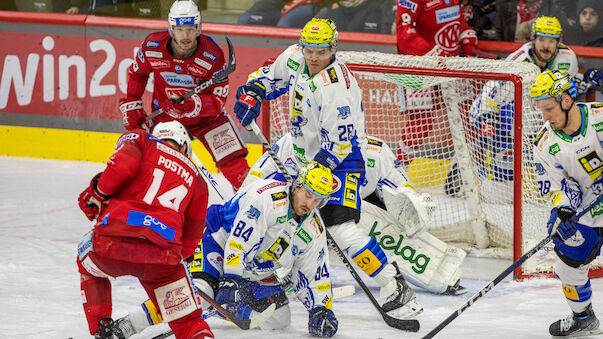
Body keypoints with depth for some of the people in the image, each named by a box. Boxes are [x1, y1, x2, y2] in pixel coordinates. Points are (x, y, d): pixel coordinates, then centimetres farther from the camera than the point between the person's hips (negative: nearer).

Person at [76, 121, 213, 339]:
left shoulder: (139, 140, 20)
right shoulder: (196, 179, 28)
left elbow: (121, 165, -2)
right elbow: (191, 235, 28)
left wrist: (97, 194, 12)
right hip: (163, 254, 1)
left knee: (88, 263, 35)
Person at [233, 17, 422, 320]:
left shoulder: (337, 88, -30)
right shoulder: (294, 58, -6)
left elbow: (338, 143, -27)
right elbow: (273, 76, 17)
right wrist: (251, 92, -1)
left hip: (341, 158, -9)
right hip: (304, 150, 9)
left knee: (339, 225, -24)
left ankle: (397, 290, -23)